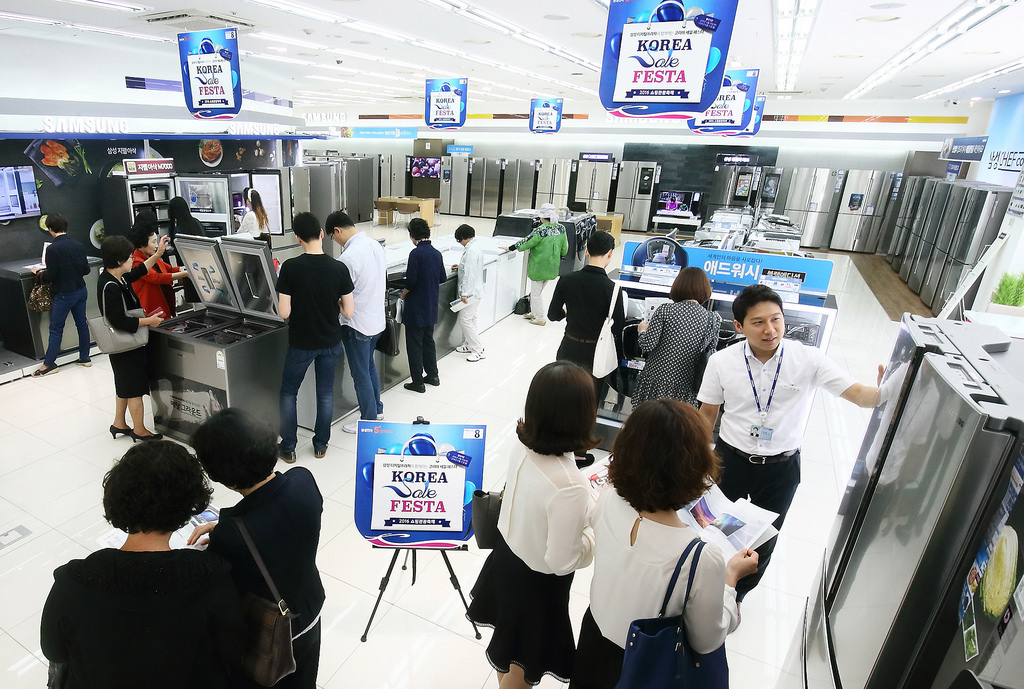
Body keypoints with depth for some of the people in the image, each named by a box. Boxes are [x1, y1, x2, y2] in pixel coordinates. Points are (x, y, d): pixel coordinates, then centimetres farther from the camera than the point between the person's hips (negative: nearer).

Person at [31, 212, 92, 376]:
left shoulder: (52, 249, -17)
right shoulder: (78, 245, 0)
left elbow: (51, 275, -14)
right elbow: (86, 269, 5)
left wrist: (39, 273, 5)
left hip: (64, 294, -6)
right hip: (81, 290, 6)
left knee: (56, 328, 1)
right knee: (82, 323, 12)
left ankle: (49, 364, 7)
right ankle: (84, 357, 19)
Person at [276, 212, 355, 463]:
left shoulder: (291, 267, -16)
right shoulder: (339, 268, -11)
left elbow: (284, 312, -16)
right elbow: (348, 312, -8)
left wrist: (299, 302, 5)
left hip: (301, 343, -2)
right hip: (330, 342, 2)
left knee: (288, 392, 16)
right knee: (326, 392, 16)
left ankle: (288, 448, 23)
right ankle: (321, 445, 27)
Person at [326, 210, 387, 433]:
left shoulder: (348, 257, -24)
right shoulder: (376, 245, 1)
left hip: (357, 323, -8)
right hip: (376, 318, 9)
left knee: (360, 374, 6)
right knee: (369, 366, 24)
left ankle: (369, 421, 19)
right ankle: (377, 410, 37)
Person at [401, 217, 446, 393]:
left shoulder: (416, 253, -17)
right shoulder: (436, 253, 3)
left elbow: (411, 280, -20)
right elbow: (443, 278, 9)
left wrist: (404, 293, -2)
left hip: (416, 307, -7)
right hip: (431, 306, 7)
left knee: (414, 344, 3)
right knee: (428, 340, 20)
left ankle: (418, 382, 9)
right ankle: (432, 375, 29)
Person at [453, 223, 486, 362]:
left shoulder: (471, 251, -22)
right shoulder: (476, 246, 9)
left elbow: (469, 274, -25)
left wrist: (465, 293, -23)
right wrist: (460, 267, 22)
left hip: (471, 292, -10)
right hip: (475, 290, 10)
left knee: (465, 320, -5)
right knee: (471, 319, 18)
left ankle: (479, 350, 0)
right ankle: (470, 345, 30)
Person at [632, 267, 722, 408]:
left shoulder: (665, 310, -9)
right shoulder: (713, 319, -3)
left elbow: (647, 346, -13)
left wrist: (643, 330, 8)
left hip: (655, 381, -2)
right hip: (684, 387, 2)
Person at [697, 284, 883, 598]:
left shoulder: (809, 359, -13)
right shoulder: (721, 362, -12)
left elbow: (857, 393, -19)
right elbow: (708, 413, -2)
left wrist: (884, 393, -42)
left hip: (782, 468, 1)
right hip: (730, 460, 0)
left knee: (763, 541, 19)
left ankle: (735, 595, 47)